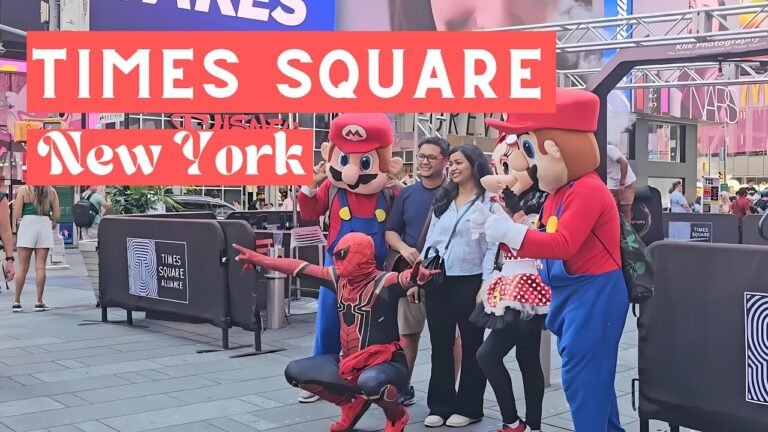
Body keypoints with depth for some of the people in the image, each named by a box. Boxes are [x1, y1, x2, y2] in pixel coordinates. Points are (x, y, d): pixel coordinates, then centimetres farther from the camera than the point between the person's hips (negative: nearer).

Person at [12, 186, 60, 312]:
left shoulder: (24, 190, -3)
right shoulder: (51, 191, 3)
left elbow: (16, 215, -6)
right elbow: (56, 216, 3)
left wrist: (14, 206, 14)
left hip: (27, 226, -1)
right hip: (45, 226, 1)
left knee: (23, 268, 5)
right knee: (40, 267, 3)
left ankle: (16, 302, 8)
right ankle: (39, 302, 5)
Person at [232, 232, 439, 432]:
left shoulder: (384, 282, -18)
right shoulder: (339, 278, 2)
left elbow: (406, 278, -39)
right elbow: (300, 268, 8)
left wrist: (416, 275, -64)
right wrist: (257, 259, 14)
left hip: (386, 364, -7)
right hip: (348, 363, 7)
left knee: (370, 381, -41)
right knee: (294, 372, 4)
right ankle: (353, 404, 17)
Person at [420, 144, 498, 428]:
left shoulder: (488, 200, -6)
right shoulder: (442, 199, 14)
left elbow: (492, 246, -10)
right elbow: (430, 240, 14)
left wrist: (486, 284, -15)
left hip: (469, 281, -6)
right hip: (437, 281, 6)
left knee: (471, 345, 7)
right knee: (440, 345, 10)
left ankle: (469, 408, 15)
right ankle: (440, 405, 19)